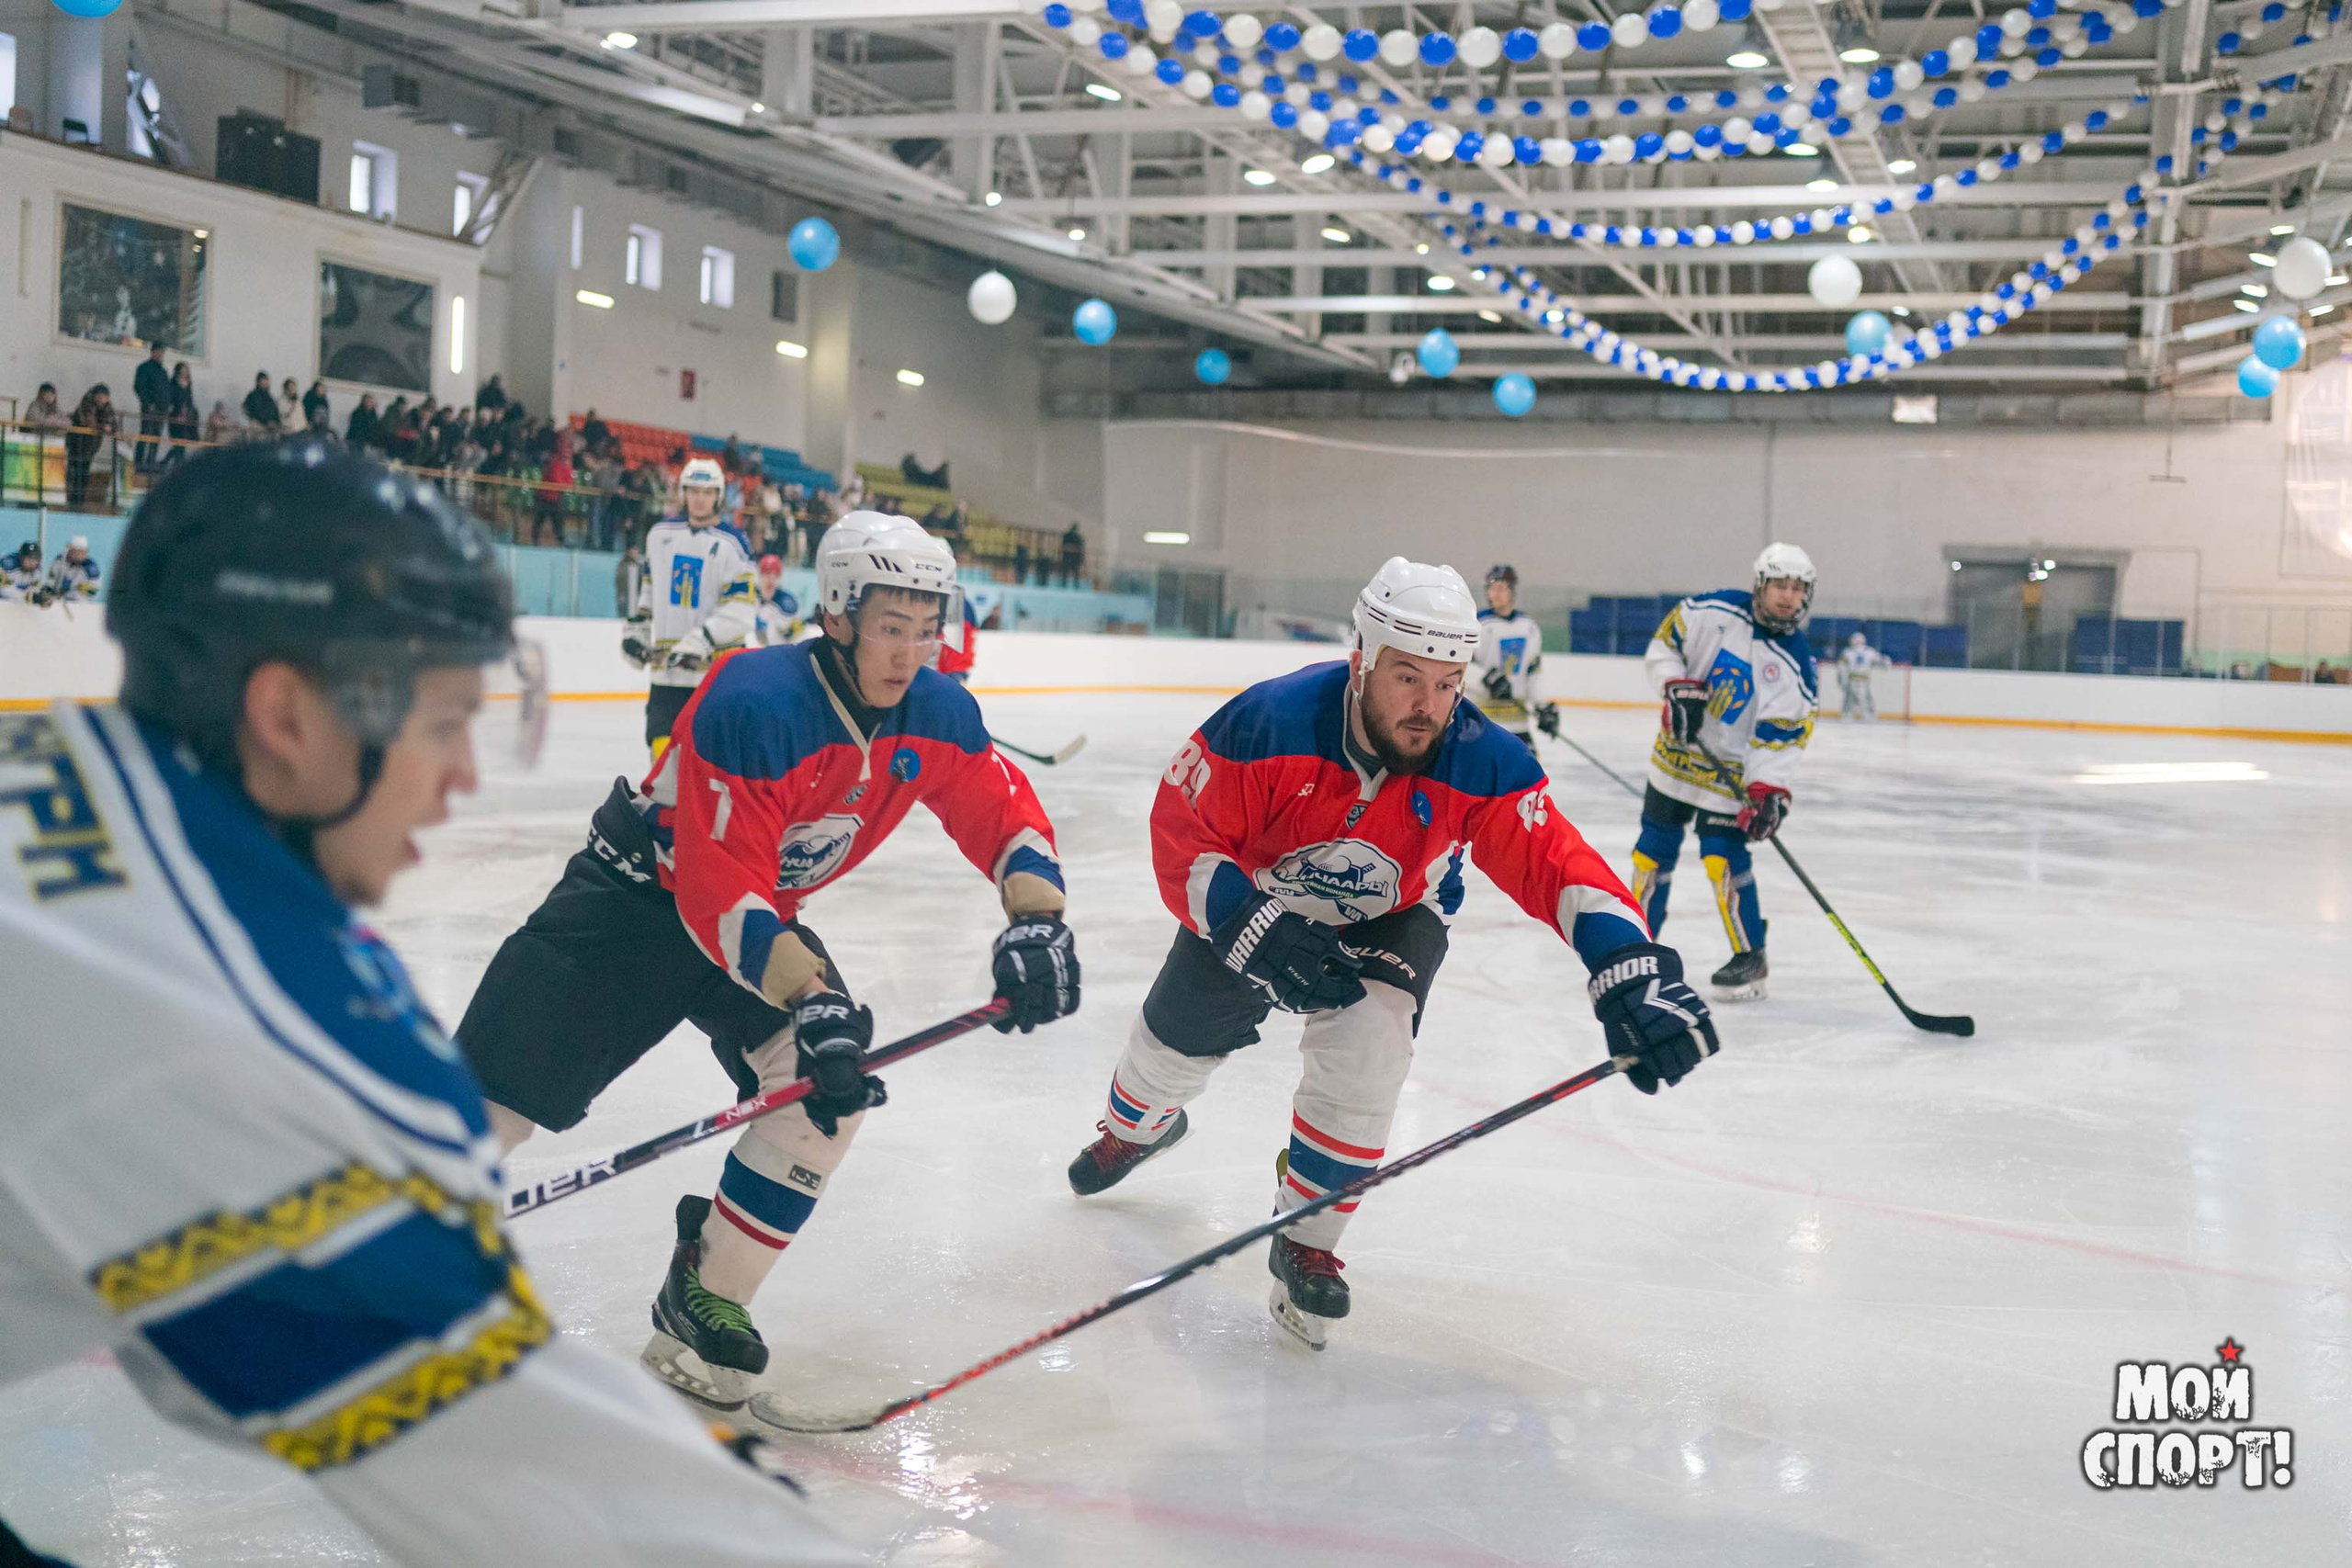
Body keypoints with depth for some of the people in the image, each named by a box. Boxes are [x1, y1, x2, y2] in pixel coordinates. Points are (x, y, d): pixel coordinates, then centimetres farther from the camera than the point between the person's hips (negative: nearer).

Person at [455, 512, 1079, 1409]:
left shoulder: (938, 716, -10)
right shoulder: (755, 704, -31)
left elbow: (1004, 813, -2)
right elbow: (716, 888, -33)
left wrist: (1035, 915, -23)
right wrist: (810, 998, -42)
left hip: (763, 910, 6)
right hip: (640, 893, -6)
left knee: (833, 1085, -15)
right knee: (489, 1101, -12)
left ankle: (703, 1301, 1)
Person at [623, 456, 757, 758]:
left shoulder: (731, 543, -9)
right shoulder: (661, 534, 9)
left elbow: (742, 611, -15)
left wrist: (700, 641, -22)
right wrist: (636, 627, 16)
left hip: (719, 668, -4)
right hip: (667, 668, 4)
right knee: (663, 742, 1)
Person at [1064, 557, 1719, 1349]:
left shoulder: (1482, 765, -31)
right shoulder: (1269, 722, -36)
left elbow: (1554, 863, -35)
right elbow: (1181, 831, -28)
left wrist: (1632, 972, -50)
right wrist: (1255, 931, -40)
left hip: (1390, 921, 0)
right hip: (1254, 898, 0)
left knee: (1365, 1052, -25)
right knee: (1177, 1038, 15)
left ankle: (1306, 1245, -2)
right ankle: (1137, 1127, 56)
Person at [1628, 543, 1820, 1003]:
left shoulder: (1795, 664, -14)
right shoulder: (1714, 610, -11)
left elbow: (1782, 736, -15)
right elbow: (1664, 642, -1)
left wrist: (1769, 791, -24)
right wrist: (1679, 687, -16)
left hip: (1731, 770, -3)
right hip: (1677, 752, 3)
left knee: (1723, 858, -12)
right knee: (1653, 849, 11)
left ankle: (1750, 958, 2)